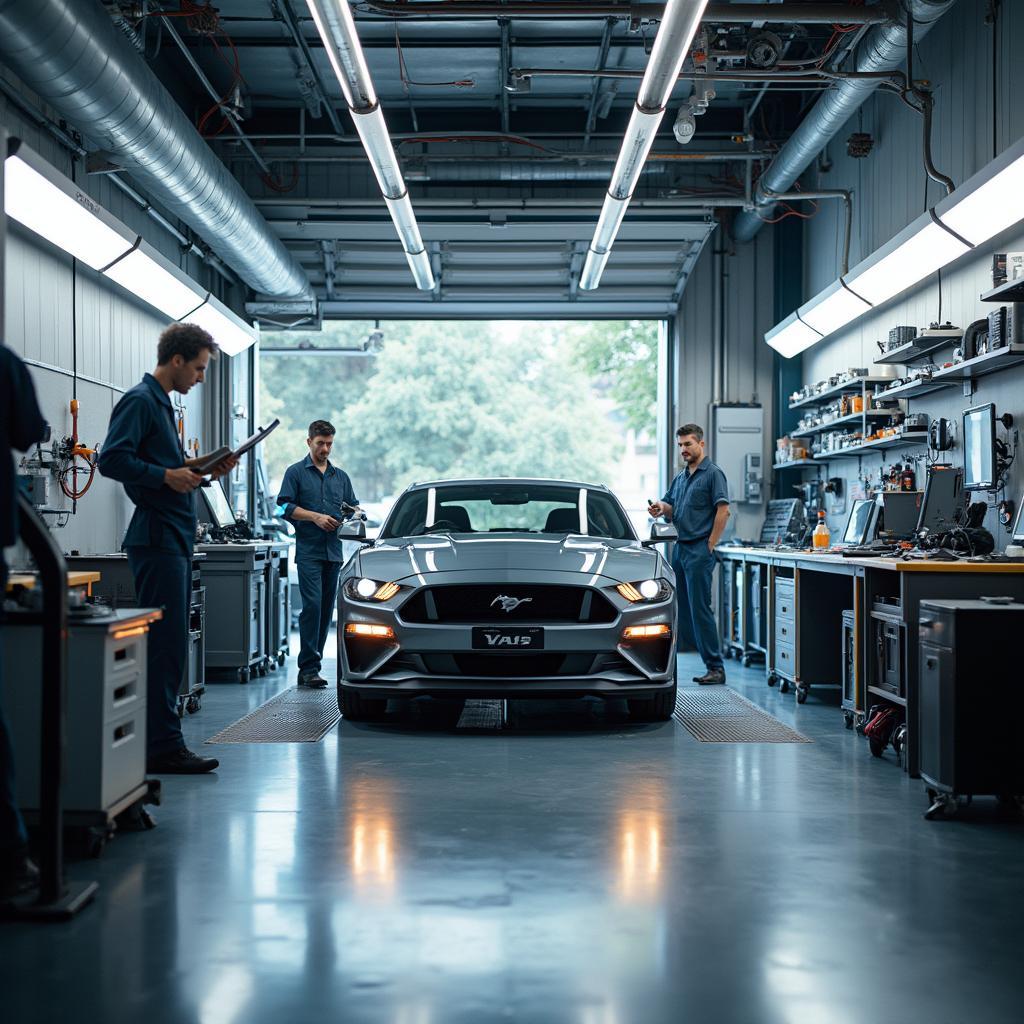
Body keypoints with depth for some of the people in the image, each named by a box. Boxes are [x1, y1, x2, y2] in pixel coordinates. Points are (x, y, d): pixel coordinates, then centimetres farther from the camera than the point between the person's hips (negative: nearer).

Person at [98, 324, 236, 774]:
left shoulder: (163, 403, 21)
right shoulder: (139, 401, -10)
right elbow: (111, 459, -20)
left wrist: (203, 470, 13)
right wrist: (168, 476, -20)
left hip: (174, 538, 10)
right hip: (157, 538, -10)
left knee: (168, 644, 11)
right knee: (165, 643, -10)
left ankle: (157, 740, 17)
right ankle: (163, 746, -7)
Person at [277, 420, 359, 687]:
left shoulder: (341, 476, 20)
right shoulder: (296, 472, 5)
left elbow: (354, 506, 22)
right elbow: (285, 506, -4)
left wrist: (353, 513, -2)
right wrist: (315, 517, -14)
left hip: (334, 552, 5)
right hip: (309, 551, -5)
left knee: (326, 608, 5)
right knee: (312, 605, -16)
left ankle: (311, 665, 12)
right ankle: (309, 667, -16)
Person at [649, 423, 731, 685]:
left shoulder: (713, 474, -6)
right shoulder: (680, 478, 19)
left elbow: (723, 511, -13)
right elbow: (672, 510, 22)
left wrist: (709, 545, -15)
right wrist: (662, 508, -1)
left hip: (699, 549, -8)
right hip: (679, 548, 8)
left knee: (700, 609, -9)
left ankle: (715, 668, -6)